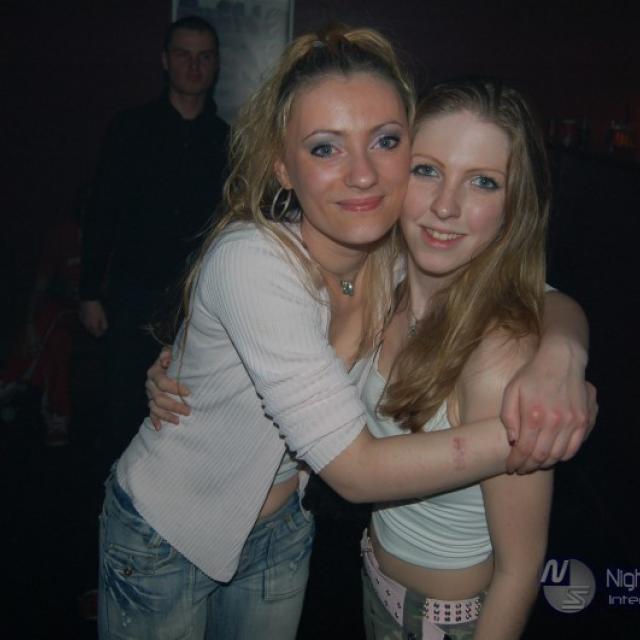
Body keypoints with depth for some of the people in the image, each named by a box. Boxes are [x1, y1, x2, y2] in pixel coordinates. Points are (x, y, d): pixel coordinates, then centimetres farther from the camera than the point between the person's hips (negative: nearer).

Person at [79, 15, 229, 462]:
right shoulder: (132, 129, 3)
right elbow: (102, 214, 3)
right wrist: (90, 294, 0)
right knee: (128, 407, 7)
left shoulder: (227, 140, 6)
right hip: (136, 293, 0)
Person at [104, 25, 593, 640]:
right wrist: (522, 435, -35)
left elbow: (555, 304, -8)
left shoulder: (403, 256, -15)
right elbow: (356, 470, -33)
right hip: (163, 536, -4)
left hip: (279, 531, 5)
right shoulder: (252, 261, -33)